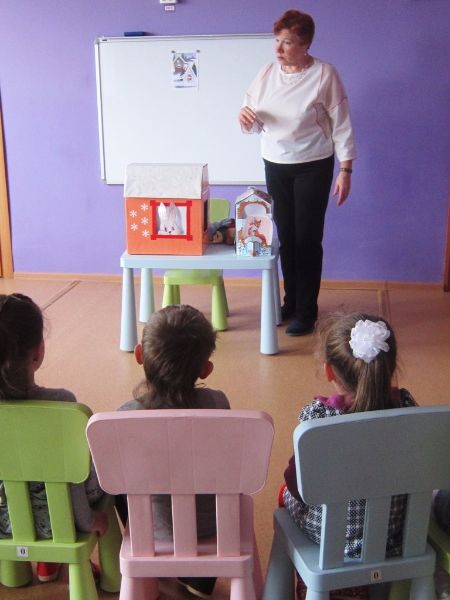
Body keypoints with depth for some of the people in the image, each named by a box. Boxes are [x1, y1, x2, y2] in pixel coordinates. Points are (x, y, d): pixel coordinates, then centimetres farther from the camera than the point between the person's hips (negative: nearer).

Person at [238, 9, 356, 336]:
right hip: (275, 166, 5)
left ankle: (306, 311, 9)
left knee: (308, 238, -1)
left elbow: (341, 125, -9)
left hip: (313, 167, -4)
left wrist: (345, 169, -12)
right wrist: (245, 117, -16)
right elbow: (256, 124, 7)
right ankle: (291, 301, 26)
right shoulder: (267, 73, 2)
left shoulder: (324, 74, -11)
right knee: (285, 236, 10)